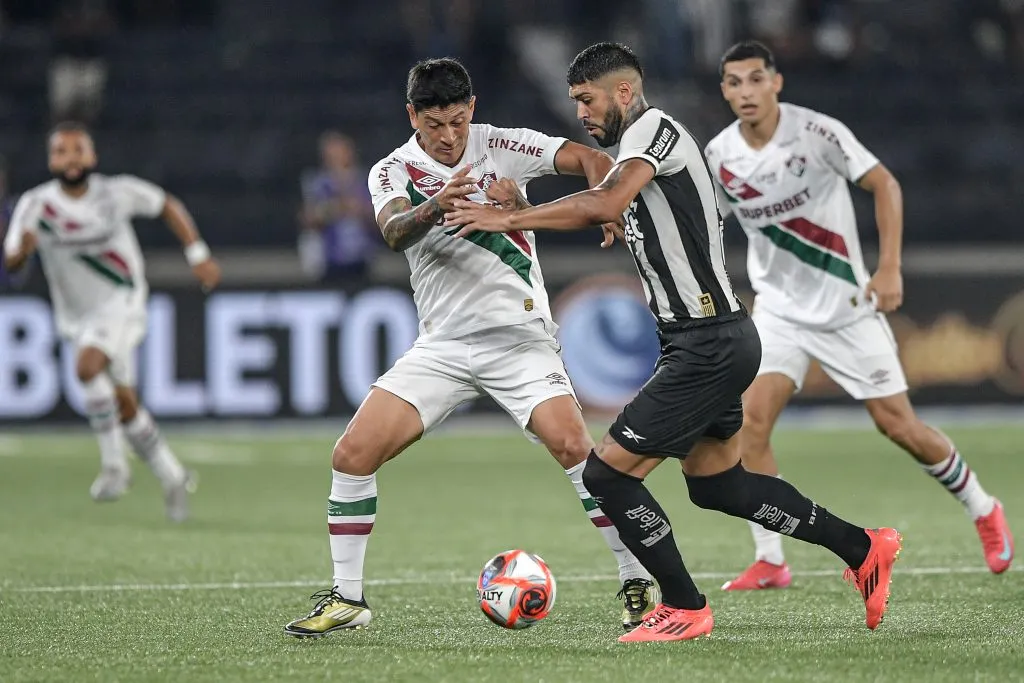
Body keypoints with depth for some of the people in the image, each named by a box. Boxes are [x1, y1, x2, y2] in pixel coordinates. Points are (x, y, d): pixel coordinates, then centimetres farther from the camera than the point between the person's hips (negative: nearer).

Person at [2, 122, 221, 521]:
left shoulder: (117, 193, -10)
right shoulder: (35, 205, -8)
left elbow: (168, 206, 6)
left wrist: (198, 255, 0)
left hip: (121, 302, -4)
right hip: (77, 318, 4)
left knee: (87, 366, -31)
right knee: (125, 406, 9)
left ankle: (114, 464, -22)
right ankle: (171, 477, 27)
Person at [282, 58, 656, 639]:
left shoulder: (500, 146, -2)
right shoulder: (392, 172, 0)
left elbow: (589, 159, -9)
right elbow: (395, 233, -21)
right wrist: (435, 206, -44)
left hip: (521, 338, -2)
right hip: (443, 345, 2)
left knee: (574, 447, -21)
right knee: (353, 454, -9)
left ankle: (638, 584, -8)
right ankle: (347, 599, 5)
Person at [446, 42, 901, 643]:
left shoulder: (654, 127, -14)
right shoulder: (634, 153, 18)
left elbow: (604, 205, -29)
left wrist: (508, 219, -26)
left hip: (709, 345, -11)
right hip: (712, 339, 11)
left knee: (607, 473, -8)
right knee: (716, 483, 21)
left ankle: (685, 609, 3)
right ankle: (863, 549, 28)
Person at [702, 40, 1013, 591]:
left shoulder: (816, 133, -16)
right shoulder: (718, 156, -6)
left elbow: (884, 184, -10)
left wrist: (889, 269, -17)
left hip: (846, 305, -3)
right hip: (779, 311, 3)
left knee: (898, 425, 1)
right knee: (751, 419, -16)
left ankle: (983, 511, 25)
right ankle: (769, 562, -8)